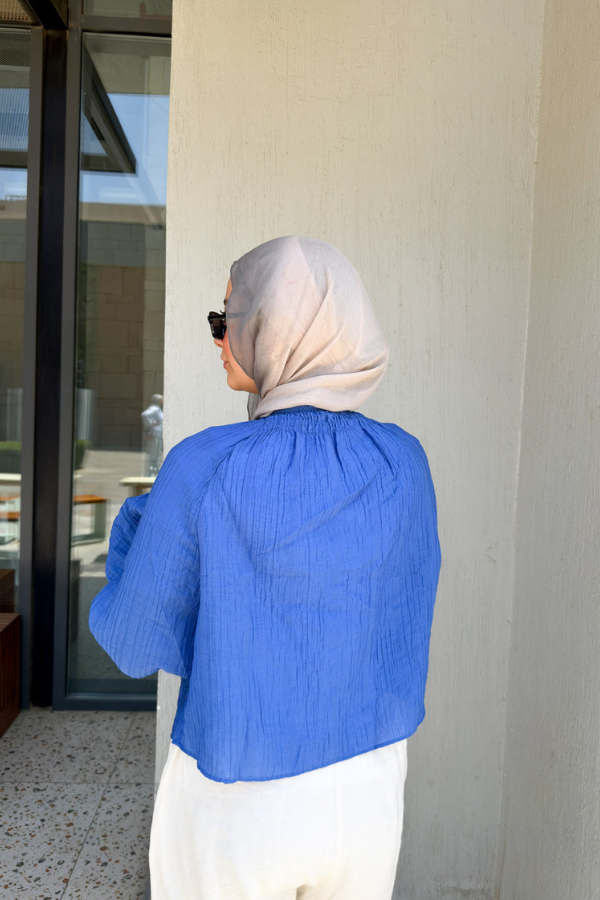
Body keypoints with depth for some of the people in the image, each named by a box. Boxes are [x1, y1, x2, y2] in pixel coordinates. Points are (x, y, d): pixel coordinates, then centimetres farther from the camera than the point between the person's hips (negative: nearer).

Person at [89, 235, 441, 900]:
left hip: (233, 802, -3)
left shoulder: (203, 467, -21)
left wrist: (135, 523, 6)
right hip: (368, 794, 4)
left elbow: (134, 648, -10)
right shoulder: (403, 461, -9)